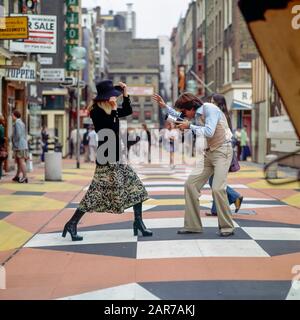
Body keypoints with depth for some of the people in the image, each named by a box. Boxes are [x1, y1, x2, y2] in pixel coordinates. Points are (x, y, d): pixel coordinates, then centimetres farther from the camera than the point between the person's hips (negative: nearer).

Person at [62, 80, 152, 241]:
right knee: (98, 191, -8)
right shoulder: (96, 112, -14)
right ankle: (72, 223, -1)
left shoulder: (109, 111, 11)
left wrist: (125, 94, 13)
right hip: (107, 159, -9)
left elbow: (128, 111, 24)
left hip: (117, 158, 9)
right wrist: (114, 109, -19)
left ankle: (138, 222, 13)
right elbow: (112, 129, -24)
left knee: (136, 186, 7)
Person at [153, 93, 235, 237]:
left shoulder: (210, 109, -16)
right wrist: (164, 106, 23)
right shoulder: (195, 114, 8)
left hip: (222, 151, -9)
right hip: (209, 152, 9)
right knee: (190, 184, 0)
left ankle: (227, 227, -6)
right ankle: (192, 225, 6)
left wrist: (189, 126, -18)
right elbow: (180, 116, 30)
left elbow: (209, 132, -28)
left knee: (218, 188, -20)